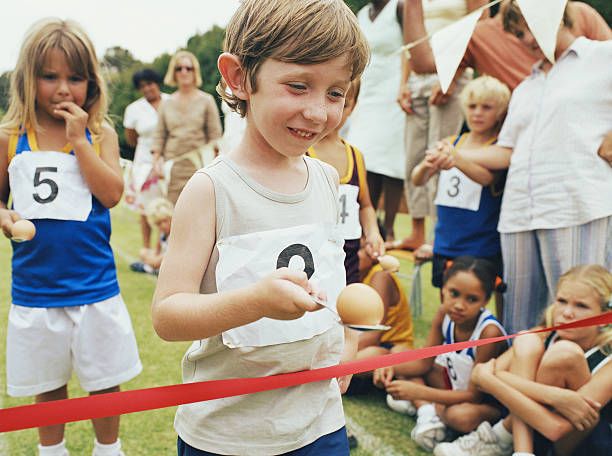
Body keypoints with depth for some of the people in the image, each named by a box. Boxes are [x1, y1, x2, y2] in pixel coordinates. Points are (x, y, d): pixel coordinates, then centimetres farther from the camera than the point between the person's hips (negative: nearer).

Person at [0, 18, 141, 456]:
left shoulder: (101, 134, -2)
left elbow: (112, 193, -14)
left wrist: (78, 141, -17)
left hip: (94, 286, -1)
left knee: (105, 382, 14)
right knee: (47, 386, 18)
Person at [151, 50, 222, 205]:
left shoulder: (206, 100, 6)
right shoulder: (167, 104, 14)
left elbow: (215, 135, 3)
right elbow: (160, 134, 16)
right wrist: (156, 158, 3)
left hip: (198, 165, -3)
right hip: (172, 167, 3)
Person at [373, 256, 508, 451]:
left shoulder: (489, 332, -33)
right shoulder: (445, 314, -14)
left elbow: (475, 395, -28)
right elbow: (424, 362, -2)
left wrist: (418, 392, -35)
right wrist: (392, 368, -23)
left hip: (489, 400, -6)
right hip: (455, 385, 7)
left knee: (461, 416, -40)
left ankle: (418, 404, -9)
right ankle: (427, 413, -15)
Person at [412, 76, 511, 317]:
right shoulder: (451, 143, 8)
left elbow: (486, 177, -25)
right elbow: (417, 180, -2)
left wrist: (456, 160, -43)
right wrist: (426, 166, -25)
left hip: (483, 251, -4)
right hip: (445, 246, 4)